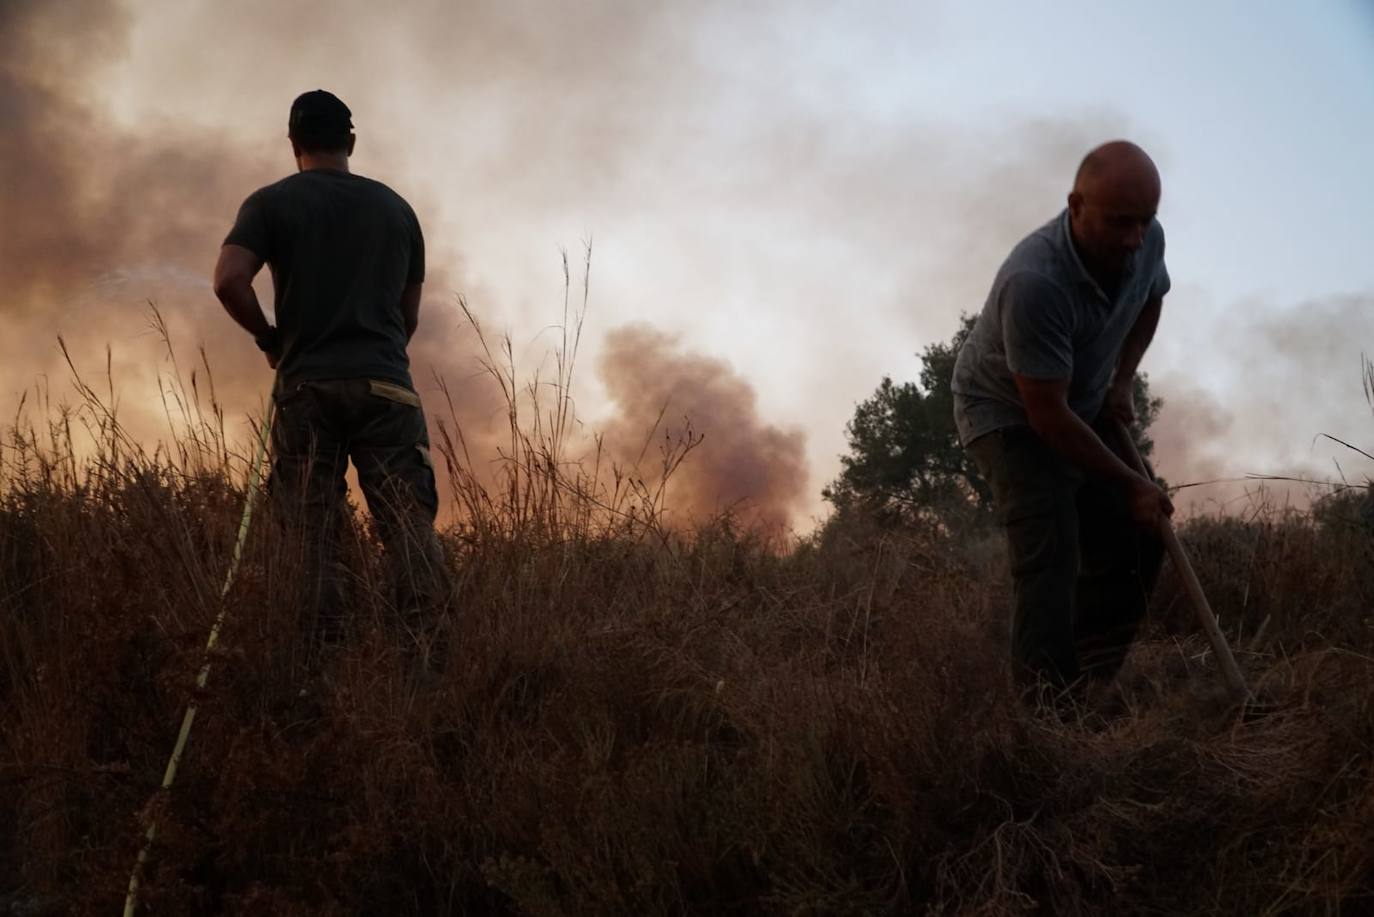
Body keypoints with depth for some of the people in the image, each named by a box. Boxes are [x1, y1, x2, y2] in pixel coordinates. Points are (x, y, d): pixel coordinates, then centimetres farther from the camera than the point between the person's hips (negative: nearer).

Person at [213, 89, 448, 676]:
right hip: (385, 385, 1)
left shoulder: (272, 203, 6)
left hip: (306, 387, -1)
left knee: (312, 539, 1)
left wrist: (270, 338, 6)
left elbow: (229, 280, -10)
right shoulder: (395, 206, 15)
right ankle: (426, 660, -19)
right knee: (409, 528, -6)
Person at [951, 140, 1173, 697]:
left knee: (1136, 542, 2)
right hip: (1009, 413, -7)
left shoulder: (1146, 242, -18)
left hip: (1086, 408, 7)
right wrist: (1131, 484, -22)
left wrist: (1123, 380, -3)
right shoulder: (1033, 283, -39)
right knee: (1048, 555, -21)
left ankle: (1096, 687, 14)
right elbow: (1049, 416, -31)